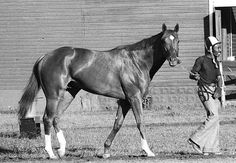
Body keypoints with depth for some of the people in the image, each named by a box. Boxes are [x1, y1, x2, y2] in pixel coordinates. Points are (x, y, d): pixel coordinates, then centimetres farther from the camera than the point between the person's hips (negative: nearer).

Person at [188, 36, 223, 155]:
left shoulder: (215, 62, 13)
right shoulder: (201, 60, -7)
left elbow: (219, 78, 9)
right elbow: (191, 74, -8)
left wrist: (219, 89, -9)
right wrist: (195, 76, -31)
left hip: (214, 91, 8)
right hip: (205, 90, -8)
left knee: (213, 118, 5)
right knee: (214, 116, -17)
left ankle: (211, 148, 8)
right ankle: (196, 140, -12)